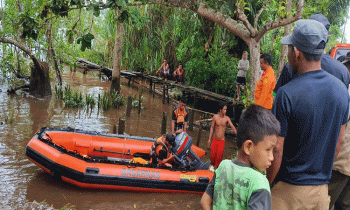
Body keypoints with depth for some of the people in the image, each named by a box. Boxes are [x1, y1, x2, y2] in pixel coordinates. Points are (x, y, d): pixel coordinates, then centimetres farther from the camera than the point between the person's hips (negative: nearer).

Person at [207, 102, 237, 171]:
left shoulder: (227, 118, -5)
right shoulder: (215, 117, -4)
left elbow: (232, 127, -12)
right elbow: (212, 128, 2)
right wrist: (209, 139, 2)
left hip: (222, 140, 0)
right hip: (215, 139, 0)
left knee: (219, 155, -1)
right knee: (213, 154, 1)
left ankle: (215, 167, 18)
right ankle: (211, 164, 30)